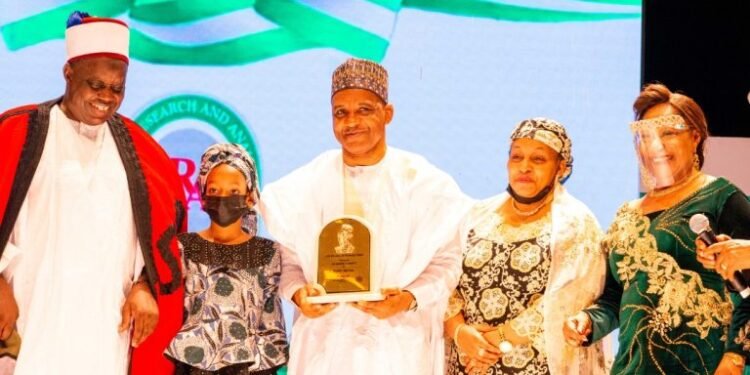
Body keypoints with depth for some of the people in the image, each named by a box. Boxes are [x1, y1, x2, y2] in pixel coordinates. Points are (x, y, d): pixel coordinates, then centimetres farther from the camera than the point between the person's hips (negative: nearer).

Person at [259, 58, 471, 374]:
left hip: (399, 342, -1)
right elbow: (287, 260, 8)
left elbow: (446, 261, -1)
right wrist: (298, 293, -12)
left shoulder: (425, 183, -1)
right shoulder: (304, 186, 4)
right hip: (325, 342, 1)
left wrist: (409, 299, -16)